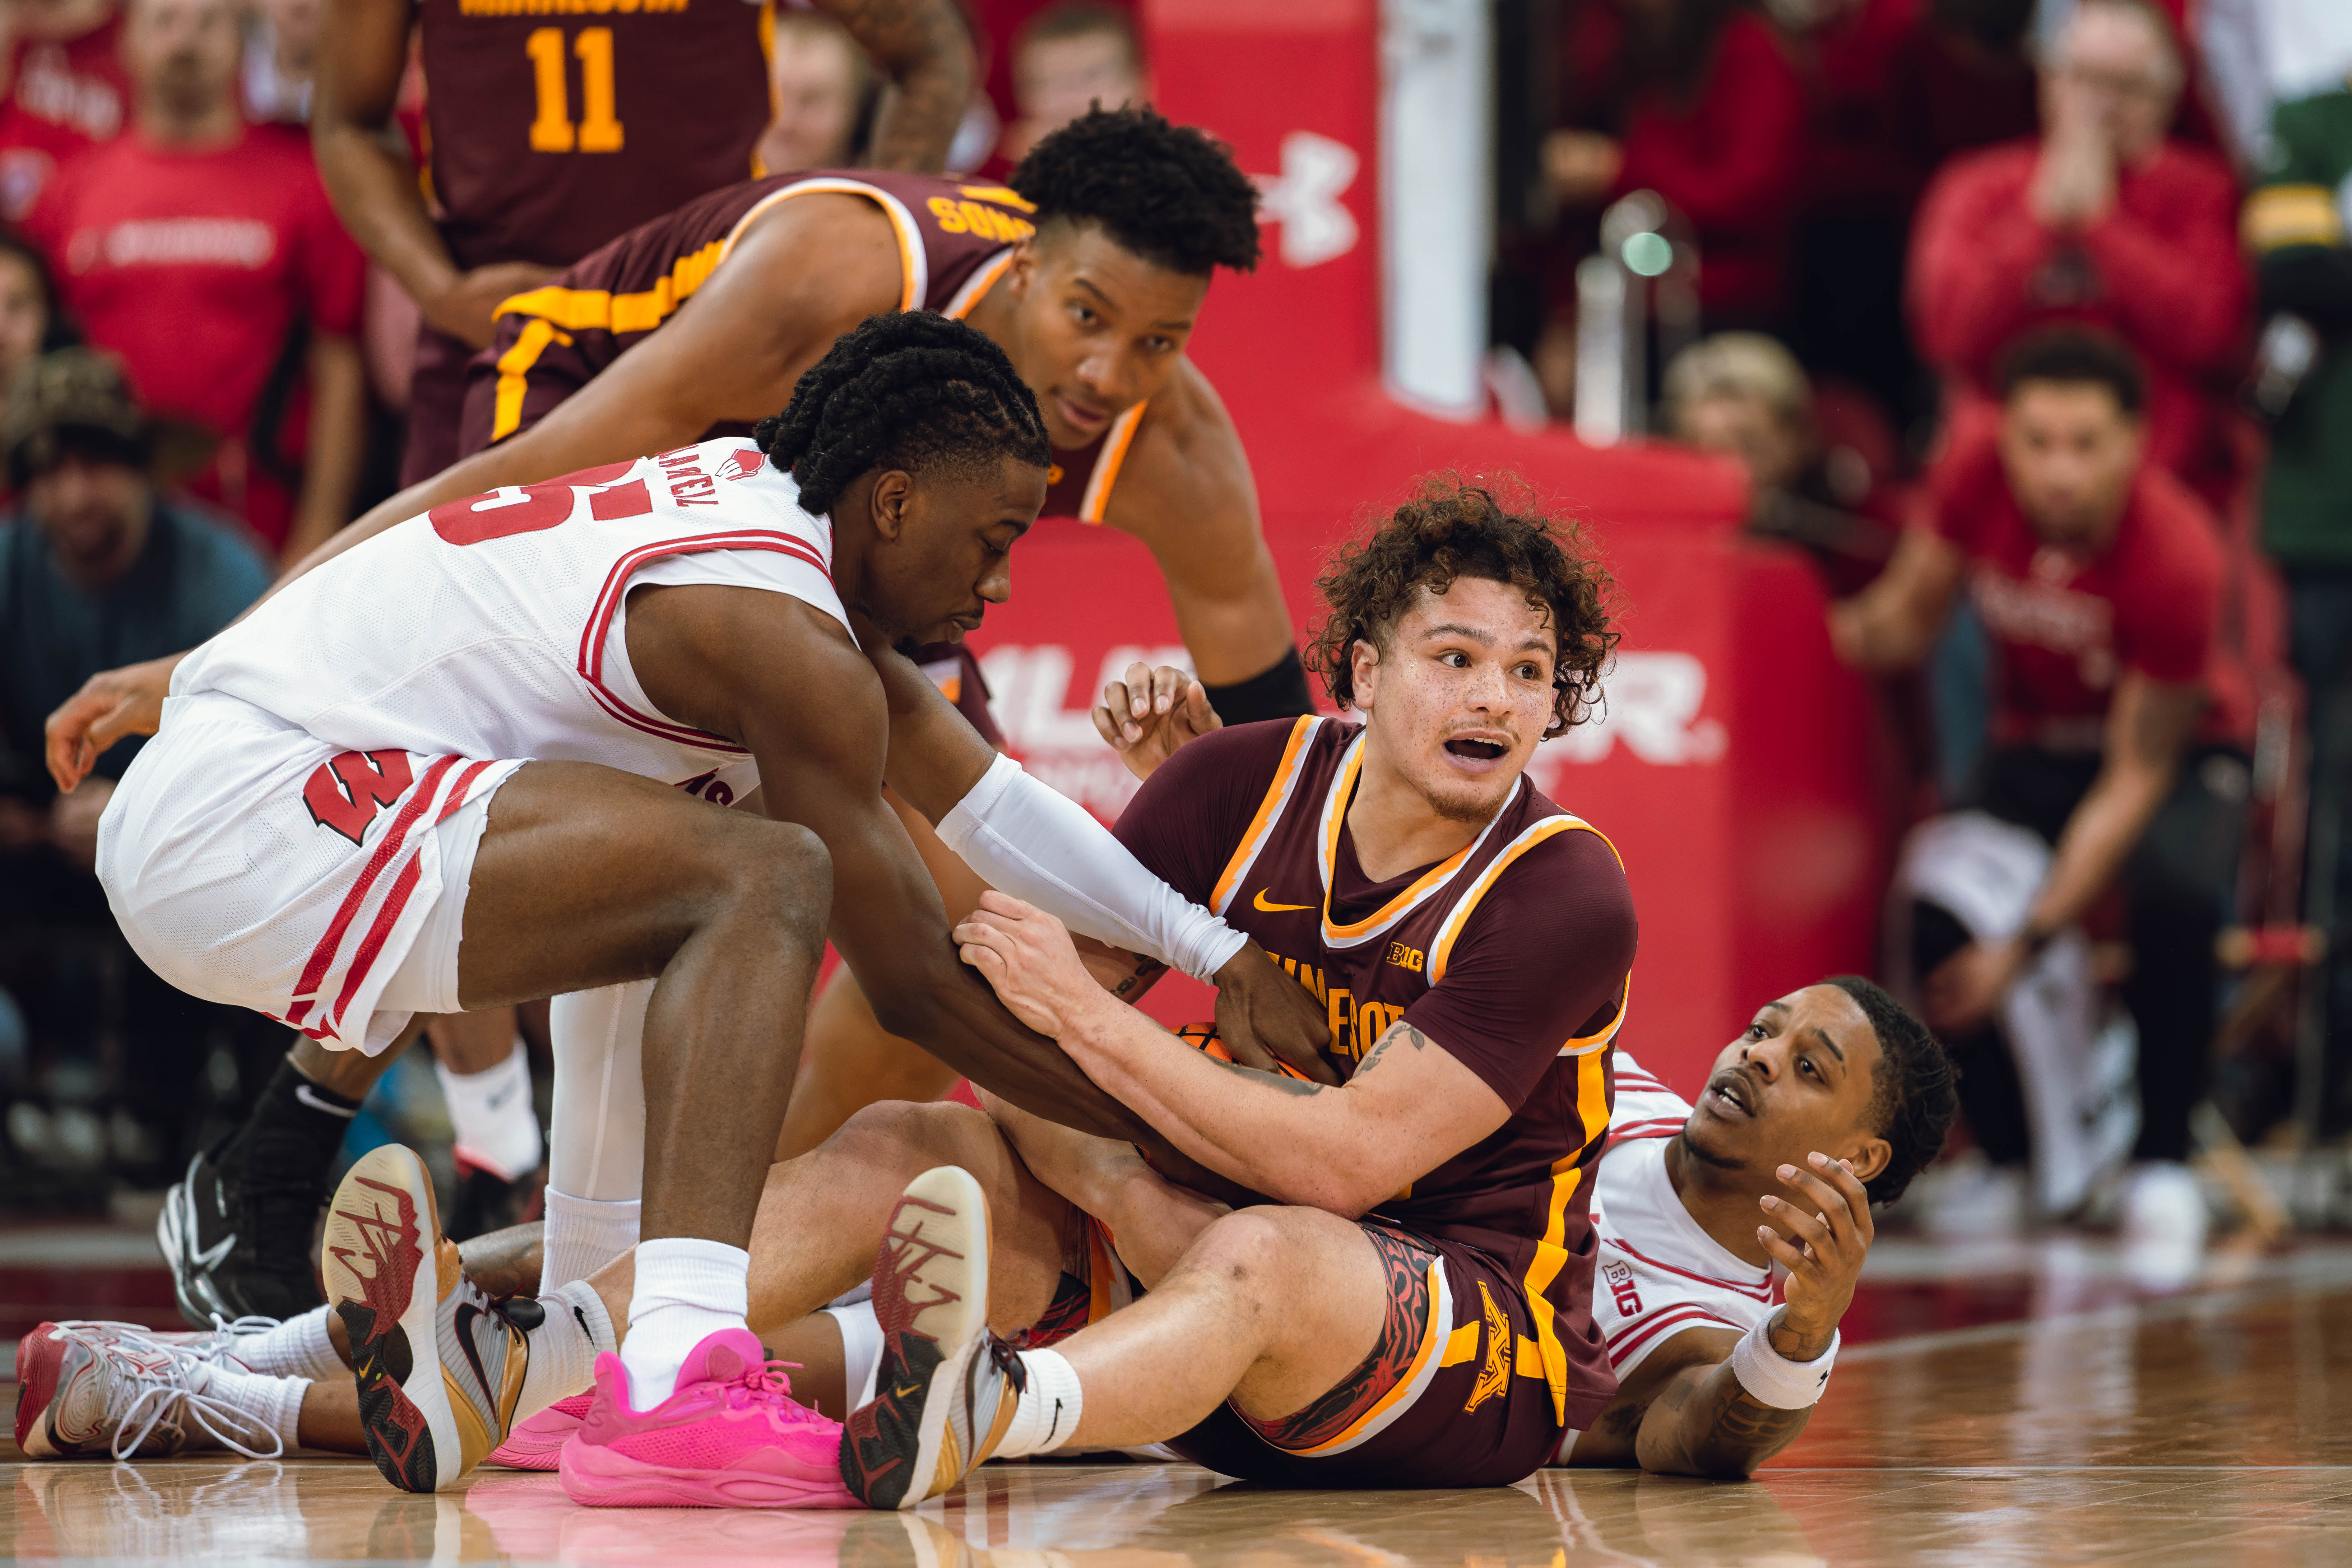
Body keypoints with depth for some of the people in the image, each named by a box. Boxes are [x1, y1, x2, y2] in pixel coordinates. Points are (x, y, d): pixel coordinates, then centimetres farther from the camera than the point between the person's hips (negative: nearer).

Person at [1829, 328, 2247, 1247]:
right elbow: (1906, 619, -1)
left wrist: (2032, 940, -30)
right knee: (1943, 922, -26)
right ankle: (2029, 1160, 1)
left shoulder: (2175, 560, -31)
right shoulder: (1978, 485, -20)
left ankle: (2163, 1161, -15)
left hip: (2174, 751, -3)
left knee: (2176, 896, -38)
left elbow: (2136, 779, -26)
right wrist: (1851, 633, -26)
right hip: (2036, 748, 4)